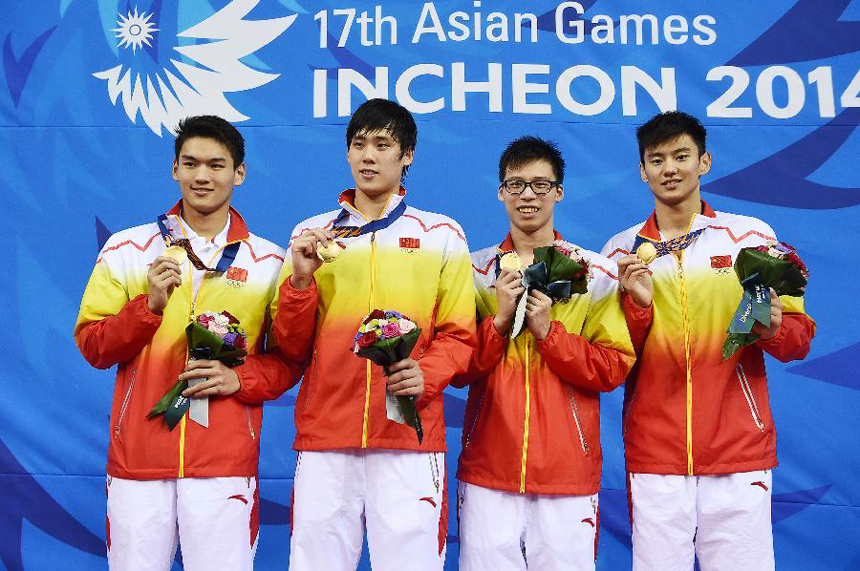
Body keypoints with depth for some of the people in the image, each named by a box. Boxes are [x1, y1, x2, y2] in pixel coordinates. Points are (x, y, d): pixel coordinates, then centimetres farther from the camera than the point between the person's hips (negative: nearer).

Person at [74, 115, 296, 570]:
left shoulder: (268, 262, 5)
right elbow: (91, 346, 4)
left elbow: (289, 357, 8)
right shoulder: (126, 250, 7)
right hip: (137, 457, 1)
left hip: (226, 462, -1)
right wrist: (149, 305, -11)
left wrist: (241, 379, -10)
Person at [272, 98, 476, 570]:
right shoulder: (311, 234, 12)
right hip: (324, 432, 2)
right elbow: (292, 348, 9)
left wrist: (427, 374, -13)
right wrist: (300, 279, -6)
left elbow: (458, 335, 6)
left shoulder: (442, 235, 8)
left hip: (410, 438, -1)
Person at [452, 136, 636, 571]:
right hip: (488, 468, 1)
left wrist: (549, 332, -12)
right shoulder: (476, 271, 7)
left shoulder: (597, 273, 4)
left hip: (569, 469, 0)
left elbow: (614, 369, -1)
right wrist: (499, 319, -11)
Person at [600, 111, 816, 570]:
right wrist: (638, 305, -11)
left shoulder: (753, 237, 4)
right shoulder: (621, 252, 6)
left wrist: (773, 329, -14)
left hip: (739, 452, 0)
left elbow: (800, 336, 7)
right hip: (653, 455, 1)